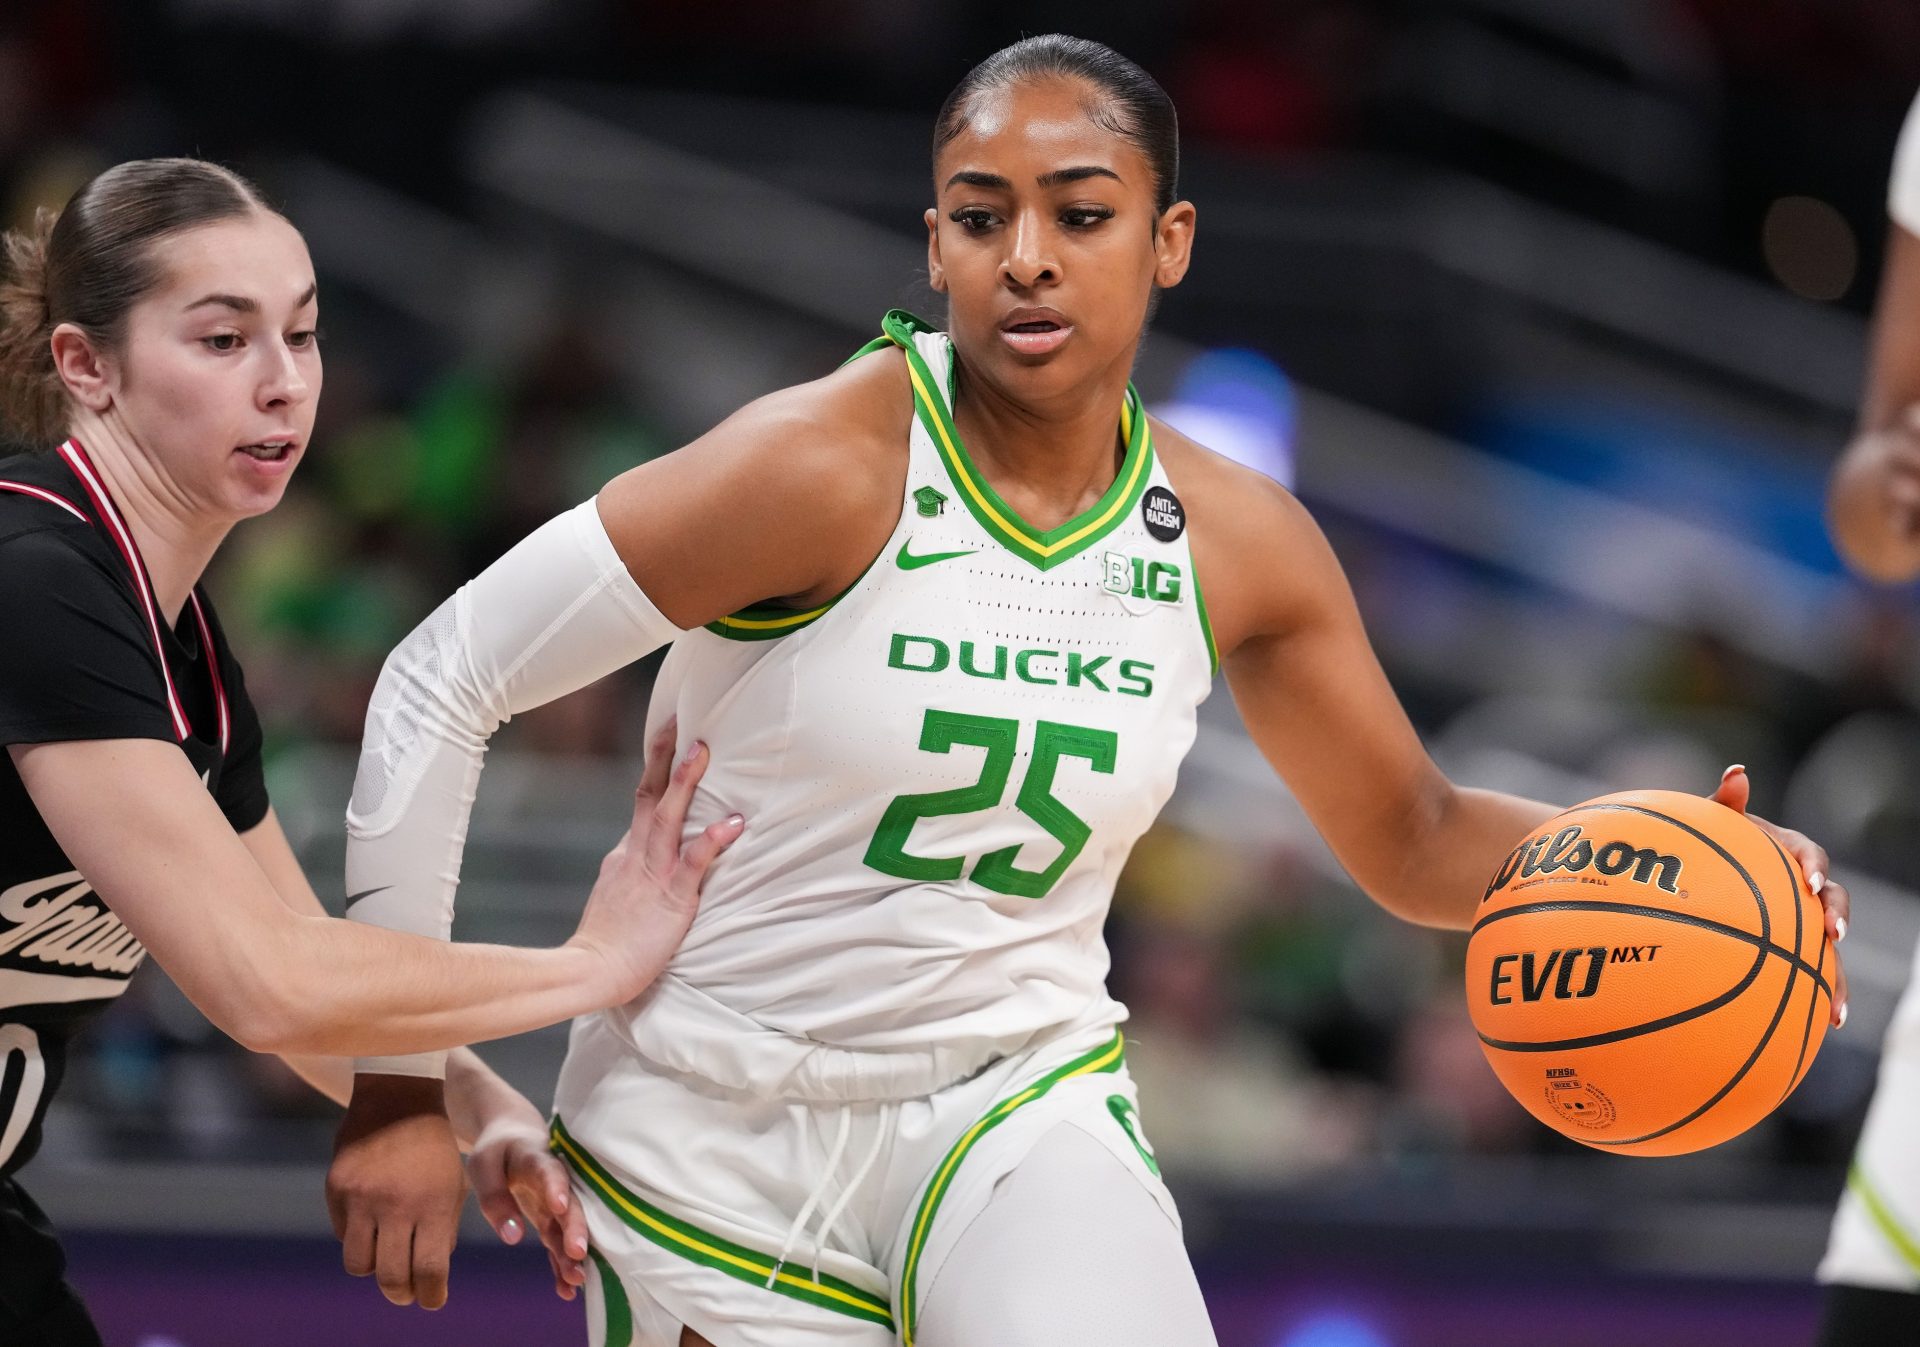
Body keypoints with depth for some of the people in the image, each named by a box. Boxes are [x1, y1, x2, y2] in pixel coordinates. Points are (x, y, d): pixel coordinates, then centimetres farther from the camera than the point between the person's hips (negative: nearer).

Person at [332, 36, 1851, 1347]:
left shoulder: (1239, 543, -3)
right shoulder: (820, 469, -19)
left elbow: (1418, 842, 11)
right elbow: (443, 679, -15)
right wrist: (406, 1081, -15)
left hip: (1020, 1105, 2)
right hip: (715, 1138, -2)